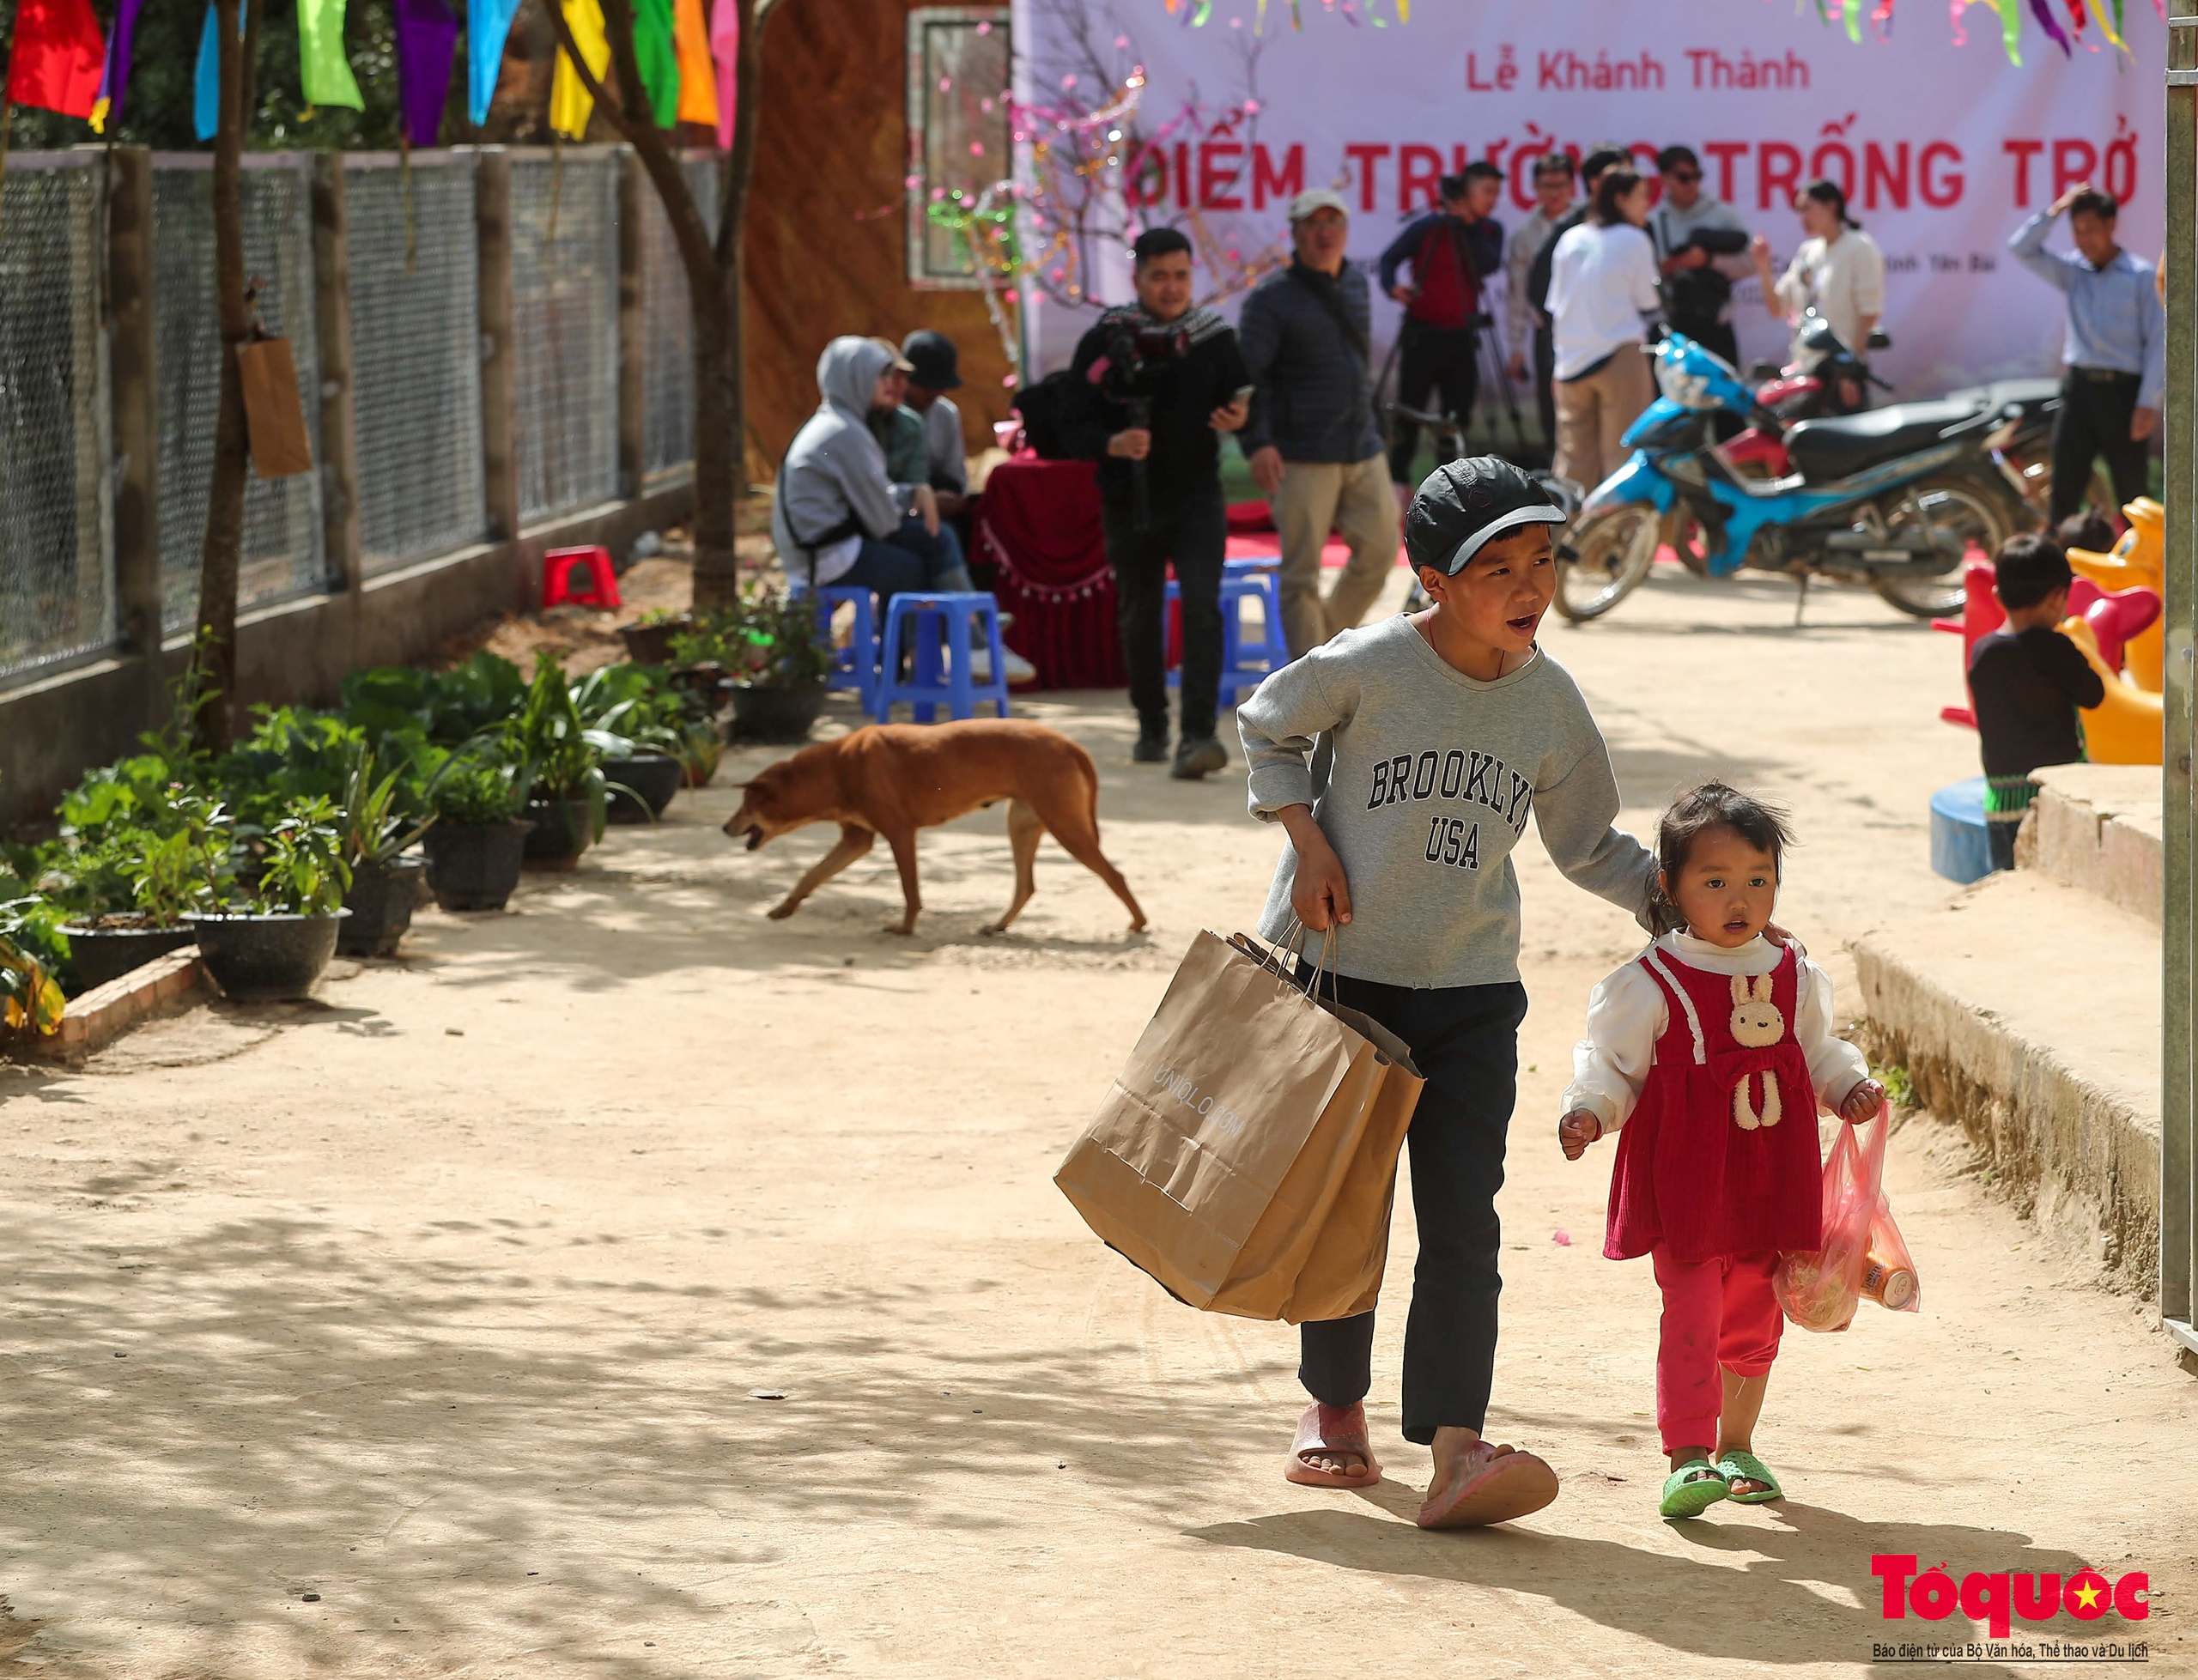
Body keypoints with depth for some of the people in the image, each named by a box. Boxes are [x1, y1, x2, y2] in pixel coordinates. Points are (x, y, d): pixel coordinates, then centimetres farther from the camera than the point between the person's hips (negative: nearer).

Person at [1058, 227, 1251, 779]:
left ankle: (1198, 735, -23)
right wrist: (1111, 443, -26)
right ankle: (1151, 728, 31)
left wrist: (1238, 418, -13)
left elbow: (1242, 399, 11)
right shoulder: (1105, 341, -4)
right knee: (1140, 615, 12)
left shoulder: (1214, 337, 1)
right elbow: (1073, 426, -5)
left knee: (1201, 604, -17)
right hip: (1129, 503, 1)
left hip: (1196, 499, -1)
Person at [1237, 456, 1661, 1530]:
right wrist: (1306, 840, -7)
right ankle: (1336, 1409, 28)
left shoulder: (1551, 701, 0)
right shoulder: (1367, 667, -11)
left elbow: (1588, 847, 12)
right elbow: (1266, 729, 6)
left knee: (1463, 1220, -9)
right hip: (1341, 970, -2)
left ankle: (1456, 1449, -16)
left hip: (1473, 994, 2)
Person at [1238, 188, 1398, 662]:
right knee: (1301, 573, -2)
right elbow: (1247, 373, -14)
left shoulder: (1356, 283, 12)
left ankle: (1330, 636, 28)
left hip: (1364, 450, 6)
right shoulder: (1272, 297, -8)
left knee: (1379, 551, 6)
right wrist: (1257, 442, -26)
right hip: (1302, 458, -6)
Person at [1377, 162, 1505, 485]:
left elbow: (1488, 265, -12)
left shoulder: (1490, 231, 6)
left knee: (1458, 415, 3)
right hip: (1422, 334, -4)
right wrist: (1393, 287, -24)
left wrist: (1467, 227, -17)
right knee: (1409, 412, -3)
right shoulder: (1427, 226, -5)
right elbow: (1388, 260, -5)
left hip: (1461, 337, 4)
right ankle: (1396, 480, 6)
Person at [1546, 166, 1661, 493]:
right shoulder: (1634, 240, -5)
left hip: (1571, 357, 5)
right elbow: (1647, 304, -1)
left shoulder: (1570, 240, 10)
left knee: (1574, 457, 7)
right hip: (1620, 356, -5)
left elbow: (1554, 306, 13)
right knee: (1623, 451, -4)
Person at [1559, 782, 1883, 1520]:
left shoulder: (1793, 977, 8)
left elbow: (1816, 1055, 20)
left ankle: (1736, 1445, 31)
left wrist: (1852, 1087, 3)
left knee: (1755, 1316, 15)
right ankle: (1686, 1458, -10)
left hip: (1769, 1175, 5)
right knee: (1692, 1312, -11)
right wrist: (1589, 1111, -23)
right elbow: (1611, 1062, -6)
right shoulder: (1650, 985, -8)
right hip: (1687, 1175, -5)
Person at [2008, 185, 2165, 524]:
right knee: (2064, 489, 1)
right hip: (2077, 387, 4)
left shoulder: (2141, 276, -3)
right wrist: (2056, 209, -4)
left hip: (2121, 391, -4)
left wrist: (2148, 403, -12)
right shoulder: (2073, 270, 10)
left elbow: (2158, 341, -6)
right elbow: (2022, 248, 5)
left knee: (2131, 491, 1)